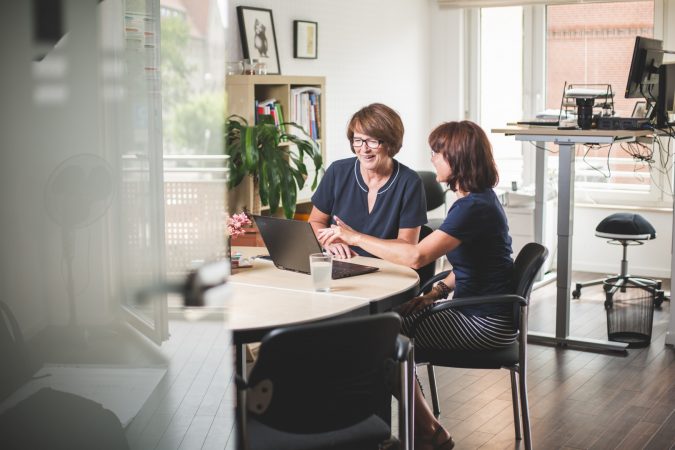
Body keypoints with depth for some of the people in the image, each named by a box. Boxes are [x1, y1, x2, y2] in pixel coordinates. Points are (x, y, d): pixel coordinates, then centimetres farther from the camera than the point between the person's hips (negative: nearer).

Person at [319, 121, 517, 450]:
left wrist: (355, 237, -25)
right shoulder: (478, 199, 10)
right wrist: (436, 292, 1)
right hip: (475, 308, 10)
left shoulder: (474, 208, -23)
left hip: (486, 324, -10)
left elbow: (417, 256, -34)